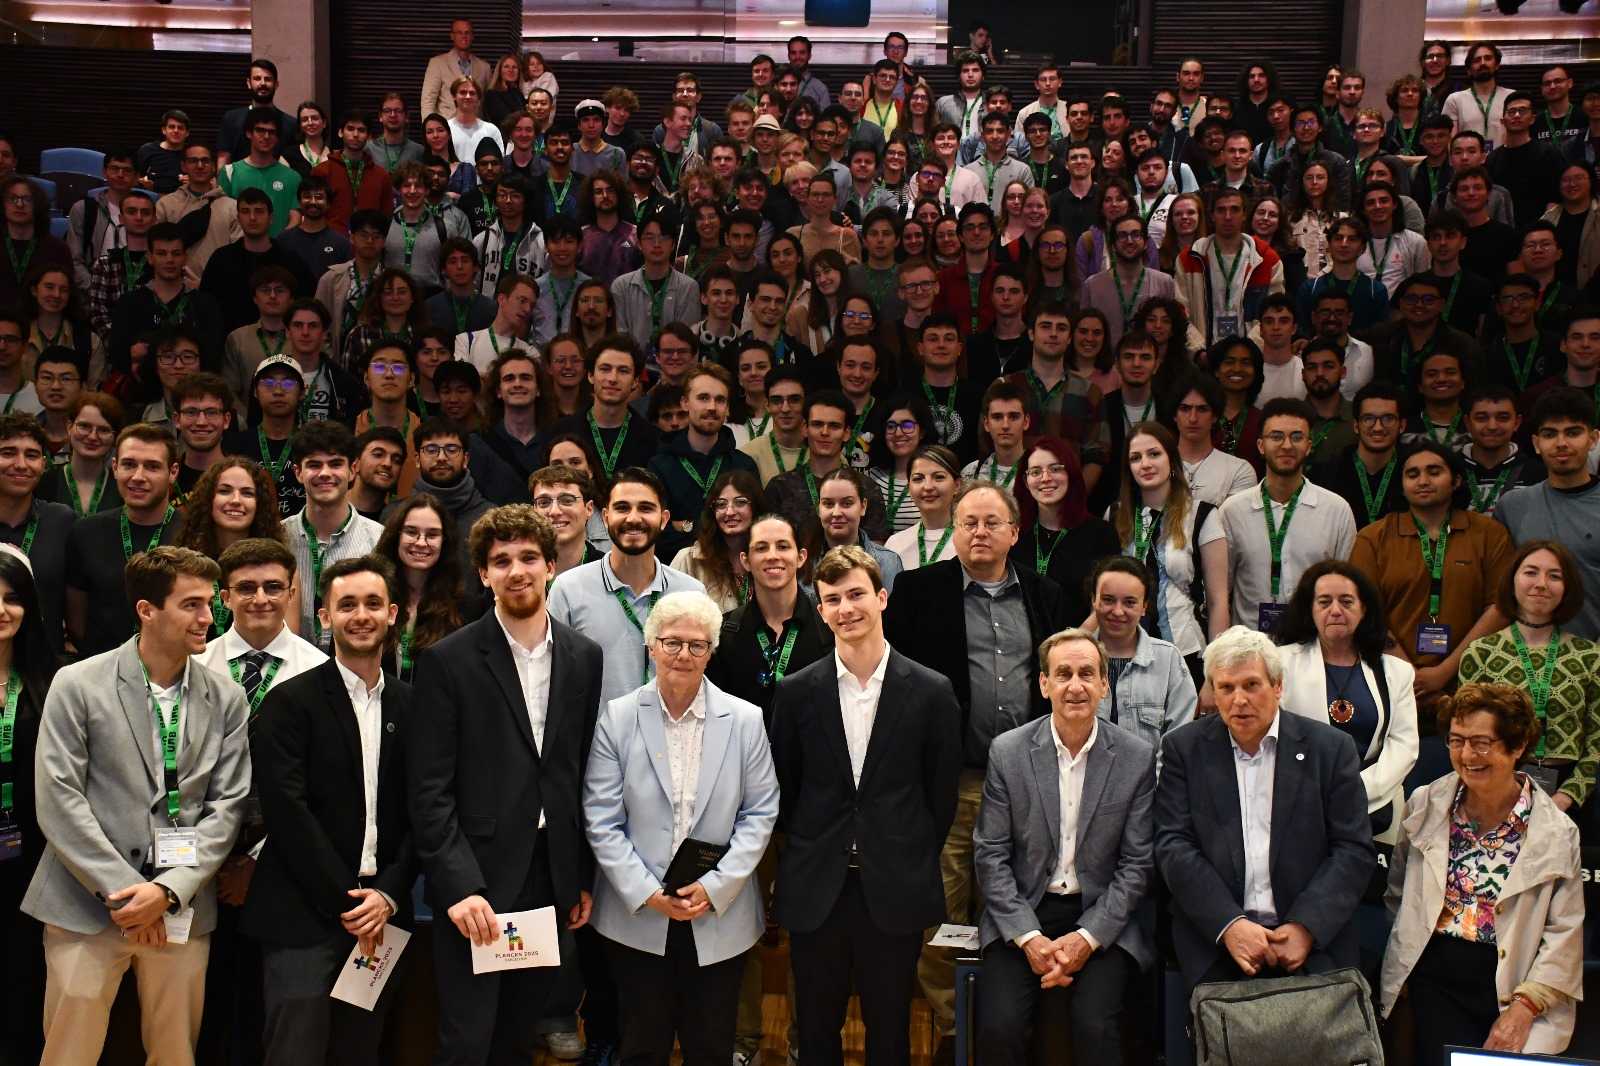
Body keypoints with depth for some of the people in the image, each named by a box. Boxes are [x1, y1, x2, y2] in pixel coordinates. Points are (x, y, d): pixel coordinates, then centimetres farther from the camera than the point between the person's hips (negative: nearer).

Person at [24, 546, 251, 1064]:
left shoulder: (226, 699, 6)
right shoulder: (78, 685, -3)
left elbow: (227, 805, 3)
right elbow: (58, 801, -8)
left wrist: (169, 891, -9)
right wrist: (123, 889, -12)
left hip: (183, 909, 3)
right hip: (89, 905, -2)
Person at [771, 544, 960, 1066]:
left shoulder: (931, 691, -3)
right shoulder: (796, 691, 0)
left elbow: (942, 794, 4)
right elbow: (783, 789, 8)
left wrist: (914, 864, 4)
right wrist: (805, 855, 6)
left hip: (896, 891, -1)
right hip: (815, 891, 1)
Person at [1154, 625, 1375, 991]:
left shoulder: (1331, 748, 6)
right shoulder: (1183, 748, 6)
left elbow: (1355, 850, 3)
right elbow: (1174, 847, 0)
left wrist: (1305, 928, -10)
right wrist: (1229, 925, -12)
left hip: (1313, 937, 0)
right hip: (1214, 936, 0)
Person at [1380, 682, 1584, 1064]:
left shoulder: (1557, 832, -3)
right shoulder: (1425, 805, 4)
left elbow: (1564, 935, -4)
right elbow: (1399, 892, 17)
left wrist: (1524, 1008, -12)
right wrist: (1406, 962, 12)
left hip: (1515, 983, -1)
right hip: (1436, 977, 1)